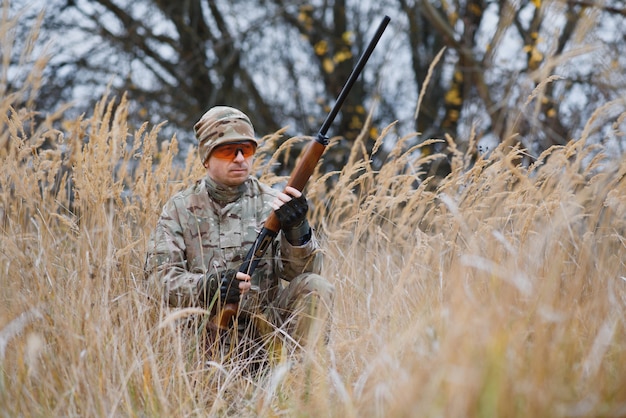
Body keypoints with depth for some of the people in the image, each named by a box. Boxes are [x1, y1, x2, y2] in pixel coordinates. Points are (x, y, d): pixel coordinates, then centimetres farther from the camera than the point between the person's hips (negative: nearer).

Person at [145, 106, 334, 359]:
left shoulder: (272, 204, 7)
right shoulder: (179, 209, 7)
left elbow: (302, 272, -4)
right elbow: (158, 274, -3)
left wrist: (297, 229, -25)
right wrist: (207, 286, -23)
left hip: (264, 326, 1)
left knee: (316, 287, -23)